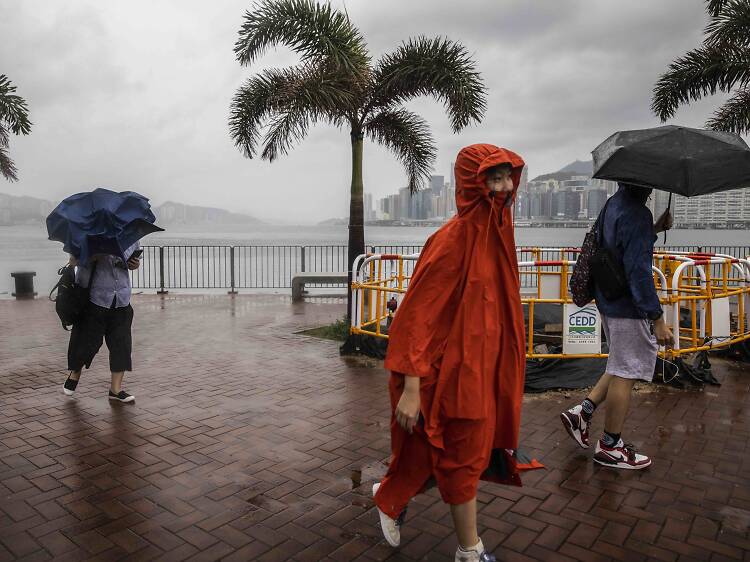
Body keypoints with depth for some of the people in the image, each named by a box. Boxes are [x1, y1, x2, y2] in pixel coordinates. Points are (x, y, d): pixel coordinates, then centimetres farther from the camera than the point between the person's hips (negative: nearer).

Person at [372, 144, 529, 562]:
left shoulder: (498, 233, 5)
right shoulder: (453, 238, -20)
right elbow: (417, 312, -21)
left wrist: (501, 366, 20)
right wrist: (411, 387, -23)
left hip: (485, 366, 9)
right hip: (455, 369, -9)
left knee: (473, 449, 20)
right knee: (464, 457, 8)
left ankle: (392, 498, 44)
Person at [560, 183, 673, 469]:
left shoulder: (613, 203, 9)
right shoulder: (636, 213, -20)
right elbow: (639, 271, -24)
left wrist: (654, 229, 11)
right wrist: (658, 319, -20)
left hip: (609, 303, 9)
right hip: (629, 308, -9)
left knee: (621, 368, 22)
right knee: (625, 374, 3)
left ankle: (582, 411, 20)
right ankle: (610, 447, 16)